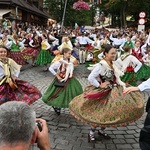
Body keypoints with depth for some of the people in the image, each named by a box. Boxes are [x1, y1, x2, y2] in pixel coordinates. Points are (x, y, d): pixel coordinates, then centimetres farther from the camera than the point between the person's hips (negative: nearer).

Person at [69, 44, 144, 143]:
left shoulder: (113, 65, 5)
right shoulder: (101, 65, -19)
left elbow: (116, 78, 12)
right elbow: (90, 78, -21)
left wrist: (123, 85, -3)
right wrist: (100, 85, -15)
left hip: (112, 92, 8)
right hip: (102, 92, -7)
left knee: (108, 112, 14)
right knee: (99, 113, -1)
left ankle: (102, 131, 33)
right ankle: (91, 133, 17)